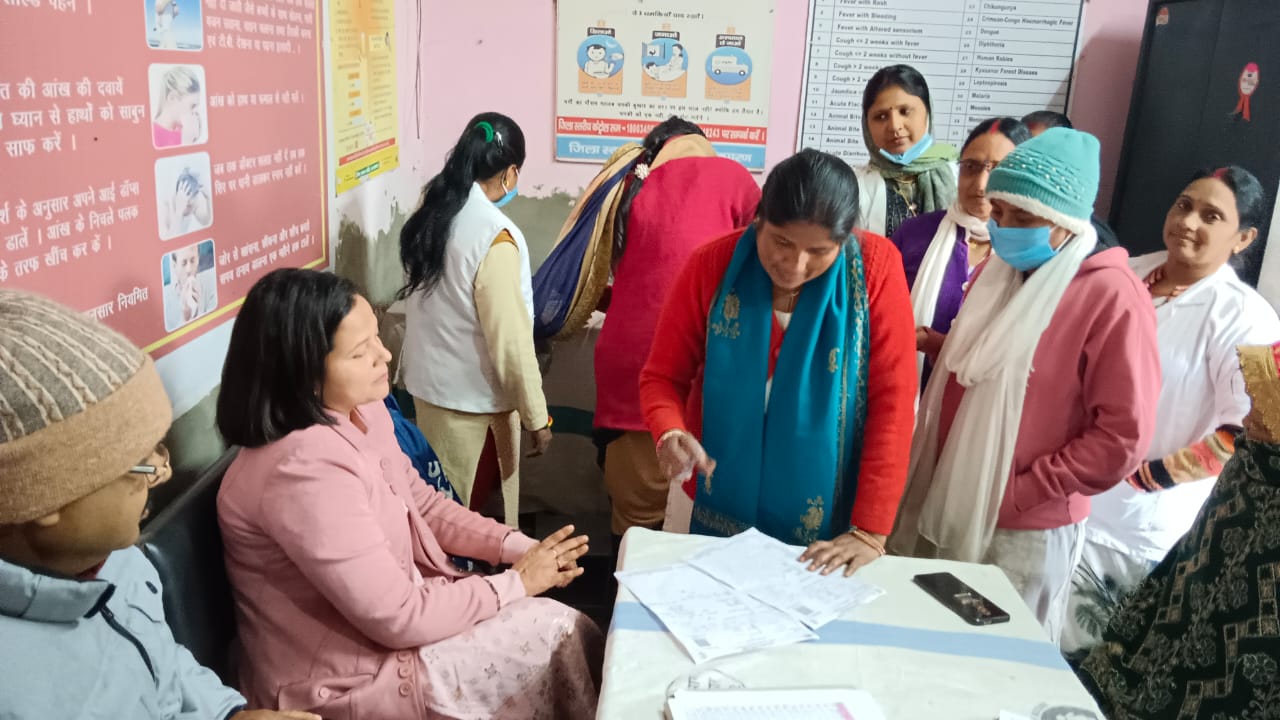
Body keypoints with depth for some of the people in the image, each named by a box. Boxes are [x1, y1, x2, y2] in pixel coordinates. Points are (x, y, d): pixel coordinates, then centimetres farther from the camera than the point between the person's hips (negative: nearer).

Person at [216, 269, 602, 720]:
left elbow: (423, 505, 10)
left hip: (383, 614, 8)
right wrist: (516, 582, -16)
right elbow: (396, 617, -27)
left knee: (569, 629, 3)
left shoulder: (362, 412, -3)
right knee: (558, 636, -7)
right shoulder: (304, 470, -31)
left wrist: (516, 546, -4)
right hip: (346, 679, -8)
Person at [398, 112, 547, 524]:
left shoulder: (427, 218, -1)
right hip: (474, 397, -7)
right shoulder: (494, 235, -24)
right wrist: (537, 415, -12)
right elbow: (510, 339, -21)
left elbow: (435, 306, 8)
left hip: (427, 384, 7)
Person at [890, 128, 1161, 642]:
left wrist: (1016, 493, -15)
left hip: (1025, 531, -6)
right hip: (948, 509, 6)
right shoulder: (997, 274, 7)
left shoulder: (1113, 298, -16)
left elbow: (1122, 438, -17)